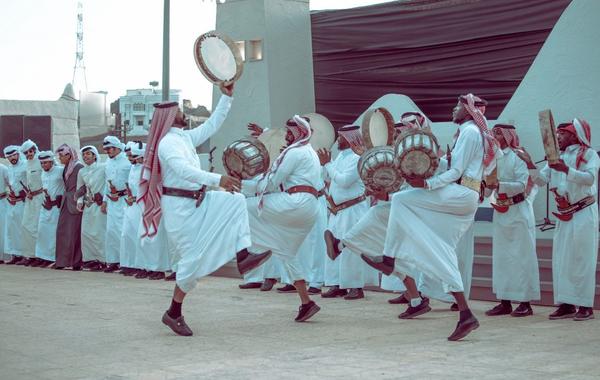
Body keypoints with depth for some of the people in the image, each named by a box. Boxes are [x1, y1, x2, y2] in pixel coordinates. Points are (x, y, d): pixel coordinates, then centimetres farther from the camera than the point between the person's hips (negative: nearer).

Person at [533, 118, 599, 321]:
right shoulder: (557, 156, 15)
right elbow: (541, 180, 8)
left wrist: (567, 170, -32)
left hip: (584, 213, -6)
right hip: (564, 215, 6)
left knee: (582, 259, -5)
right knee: (561, 260, 4)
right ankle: (567, 304, 8)